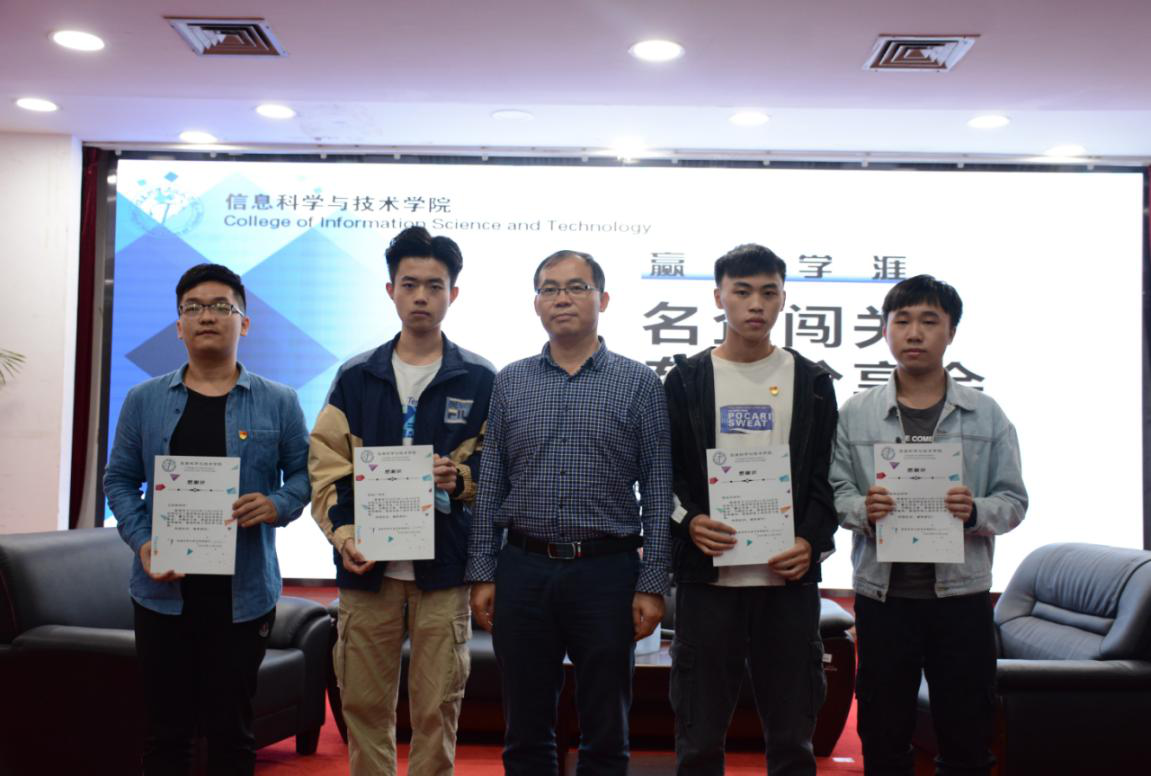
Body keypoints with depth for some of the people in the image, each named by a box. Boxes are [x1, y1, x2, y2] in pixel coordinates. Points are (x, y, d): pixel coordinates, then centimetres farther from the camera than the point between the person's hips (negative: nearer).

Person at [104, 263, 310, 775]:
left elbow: (303, 473, 6)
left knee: (231, 730, 8)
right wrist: (141, 542, -7)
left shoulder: (278, 402, 3)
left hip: (244, 593, -1)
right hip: (164, 589, 1)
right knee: (166, 730, 9)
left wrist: (277, 505, -15)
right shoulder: (144, 400, 6)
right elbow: (120, 478, 7)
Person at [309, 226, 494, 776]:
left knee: (436, 709, 4)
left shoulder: (480, 381, 3)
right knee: (364, 705, 9)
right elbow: (327, 467, 4)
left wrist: (462, 478, -15)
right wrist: (344, 535, -10)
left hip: (443, 570, -1)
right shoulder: (355, 378, 7)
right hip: (367, 566, 2)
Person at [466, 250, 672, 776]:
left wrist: (652, 585, -7)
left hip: (607, 571, -2)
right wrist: (482, 574, 2)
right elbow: (490, 486, 8)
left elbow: (658, 490, -1)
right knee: (526, 732, 12)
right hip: (524, 569, 2)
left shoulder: (638, 383, 1)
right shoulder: (510, 383, 8)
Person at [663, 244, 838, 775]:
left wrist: (812, 542, -9)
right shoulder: (686, 379, 6)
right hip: (707, 577, -1)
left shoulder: (812, 382, 9)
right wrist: (688, 522, -14)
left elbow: (828, 476, 7)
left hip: (789, 578, 1)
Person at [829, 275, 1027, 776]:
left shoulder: (986, 414, 5)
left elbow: (1013, 500, 4)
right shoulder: (855, 413, 5)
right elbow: (835, 491, 3)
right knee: (883, 735, 10)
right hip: (882, 592, 0)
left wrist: (975, 512, -16)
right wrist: (863, 510, -18)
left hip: (962, 591, 0)